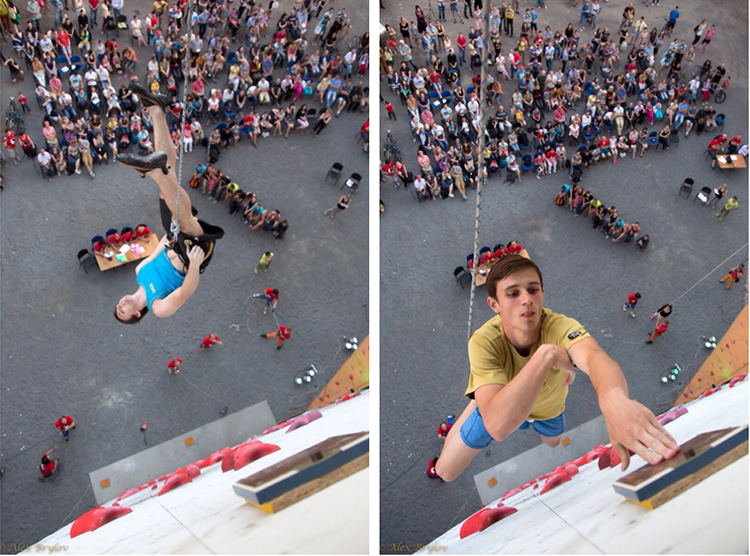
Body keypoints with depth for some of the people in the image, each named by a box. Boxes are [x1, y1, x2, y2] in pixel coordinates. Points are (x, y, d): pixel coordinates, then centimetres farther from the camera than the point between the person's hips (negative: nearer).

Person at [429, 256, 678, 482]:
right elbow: (498, 426, -56)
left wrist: (614, 398, -90)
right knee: (446, 471, 3)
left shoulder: (560, 327, -41)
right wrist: (546, 355, -59)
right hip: (497, 402, -2)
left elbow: (595, 357, -65)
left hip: (548, 406, 2)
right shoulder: (484, 342, -42)